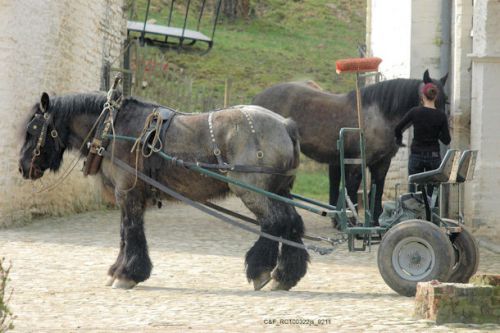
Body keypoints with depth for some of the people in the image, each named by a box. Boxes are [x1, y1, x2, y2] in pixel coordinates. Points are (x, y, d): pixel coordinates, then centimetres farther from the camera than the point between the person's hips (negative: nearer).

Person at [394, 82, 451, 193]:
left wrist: (399, 141, 16)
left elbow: (398, 129, -3)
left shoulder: (415, 112, -9)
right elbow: (446, 140, -5)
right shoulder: (441, 116, -6)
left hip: (416, 156, -1)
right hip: (434, 156, 1)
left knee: (414, 192, 6)